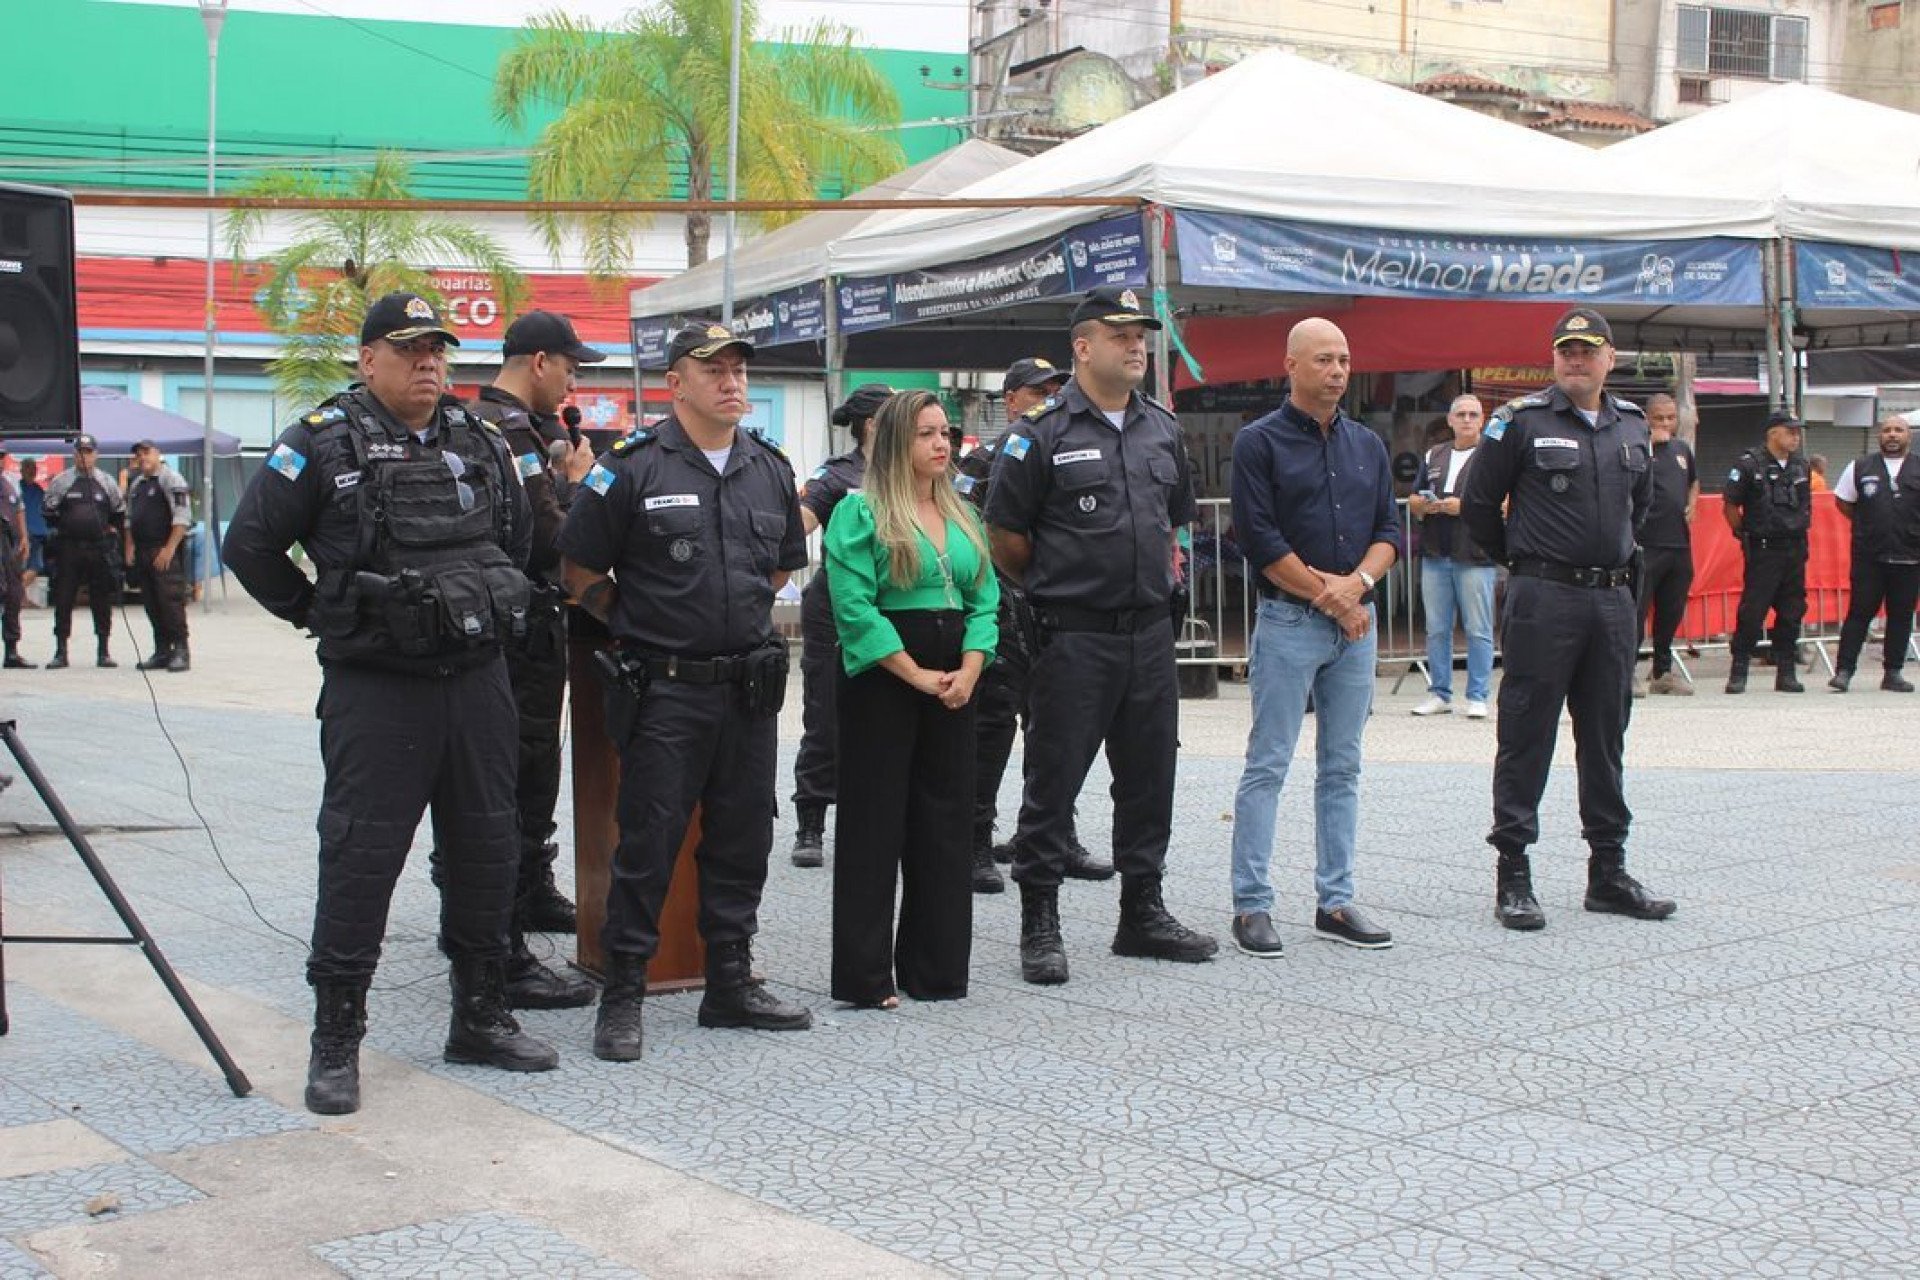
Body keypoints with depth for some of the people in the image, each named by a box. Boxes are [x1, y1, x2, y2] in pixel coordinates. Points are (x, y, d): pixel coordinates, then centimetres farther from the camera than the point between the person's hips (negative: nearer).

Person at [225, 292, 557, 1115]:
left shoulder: (480, 444, 10)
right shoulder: (324, 445, -5)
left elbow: (516, 538, 25)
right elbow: (250, 545, -3)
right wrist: (318, 615, 0)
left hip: (478, 682, 5)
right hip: (375, 689, -5)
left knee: (487, 852, 11)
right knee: (359, 860, -3)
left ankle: (481, 1017, 24)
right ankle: (335, 1042, 7)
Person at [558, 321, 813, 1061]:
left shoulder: (770, 470, 10)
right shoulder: (634, 468, -7)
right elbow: (581, 570, -2)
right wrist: (637, 626, 1)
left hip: (750, 687, 5)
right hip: (663, 690, -5)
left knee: (742, 840, 11)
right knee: (648, 843, -2)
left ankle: (731, 984, 24)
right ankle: (622, 996, 8)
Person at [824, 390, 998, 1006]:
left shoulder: (962, 515, 15)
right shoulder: (860, 512, -5)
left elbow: (984, 600, 10)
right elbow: (855, 608, -14)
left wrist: (968, 671, -6)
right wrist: (917, 676, -15)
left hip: (954, 683, 6)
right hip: (883, 678, -6)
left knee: (945, 820, 8)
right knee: (874, 822, -2)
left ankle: (935, 968, 17)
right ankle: (866, 976, 4)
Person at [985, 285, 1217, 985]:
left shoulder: (1162, 429, 12)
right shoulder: (1041, 433, -7)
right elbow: (1005, 535, -4)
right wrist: (1056, 586, 5)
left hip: (1150, 633, 6)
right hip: (1073, 638, -6)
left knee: (1148, 777, 12)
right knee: (1052, 781, 0)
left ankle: (1142, 913, 24)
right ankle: (1039, 924, 10)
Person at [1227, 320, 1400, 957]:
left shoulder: (1368, 445, 13)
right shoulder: (1259, 442, -3)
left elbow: (1389, 531, 10)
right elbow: (1260, 539, -11)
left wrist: (1356, 583, -10)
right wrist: (1328, 597, -10)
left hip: (1357, 623, 6)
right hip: (1288, 622, -5)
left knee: (1342, 768, 9)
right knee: (1267, 766, -4)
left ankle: (1335, 901, 15)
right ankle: (1251, 904, 1)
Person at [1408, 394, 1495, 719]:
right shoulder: (1433, 456, 18)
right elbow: (1413, 501, 20)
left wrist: (1464, 507, -16)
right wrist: (1423, 505, -3)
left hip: (1475, 556, -5)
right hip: (1435, 555, 5)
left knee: (1478, 630, -4)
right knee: (1436, 629, 8)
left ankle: (1477, 697, 1)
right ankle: (1439, 694, 15)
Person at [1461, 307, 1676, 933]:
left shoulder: (1633, 425, 11)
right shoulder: (1521, 421, -5)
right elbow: (1479, 505, -1)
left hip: (1613, 598, 6)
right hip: (1543, 600, -5)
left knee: (1605, 739, 11)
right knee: (1525, 739, -2)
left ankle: (1609, 872, 20)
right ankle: (1513, 875, 4)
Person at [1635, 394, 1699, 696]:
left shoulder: (1682, 448, 17)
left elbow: (1694, 481, 34)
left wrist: (1692, 506, 14)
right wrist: (1651, 441, -20)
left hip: (1680, 543, 7)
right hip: (1645, 544, -7)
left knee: (1672, 612, 13)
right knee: (1636, 610, -8)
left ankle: (1663, 673, 24)